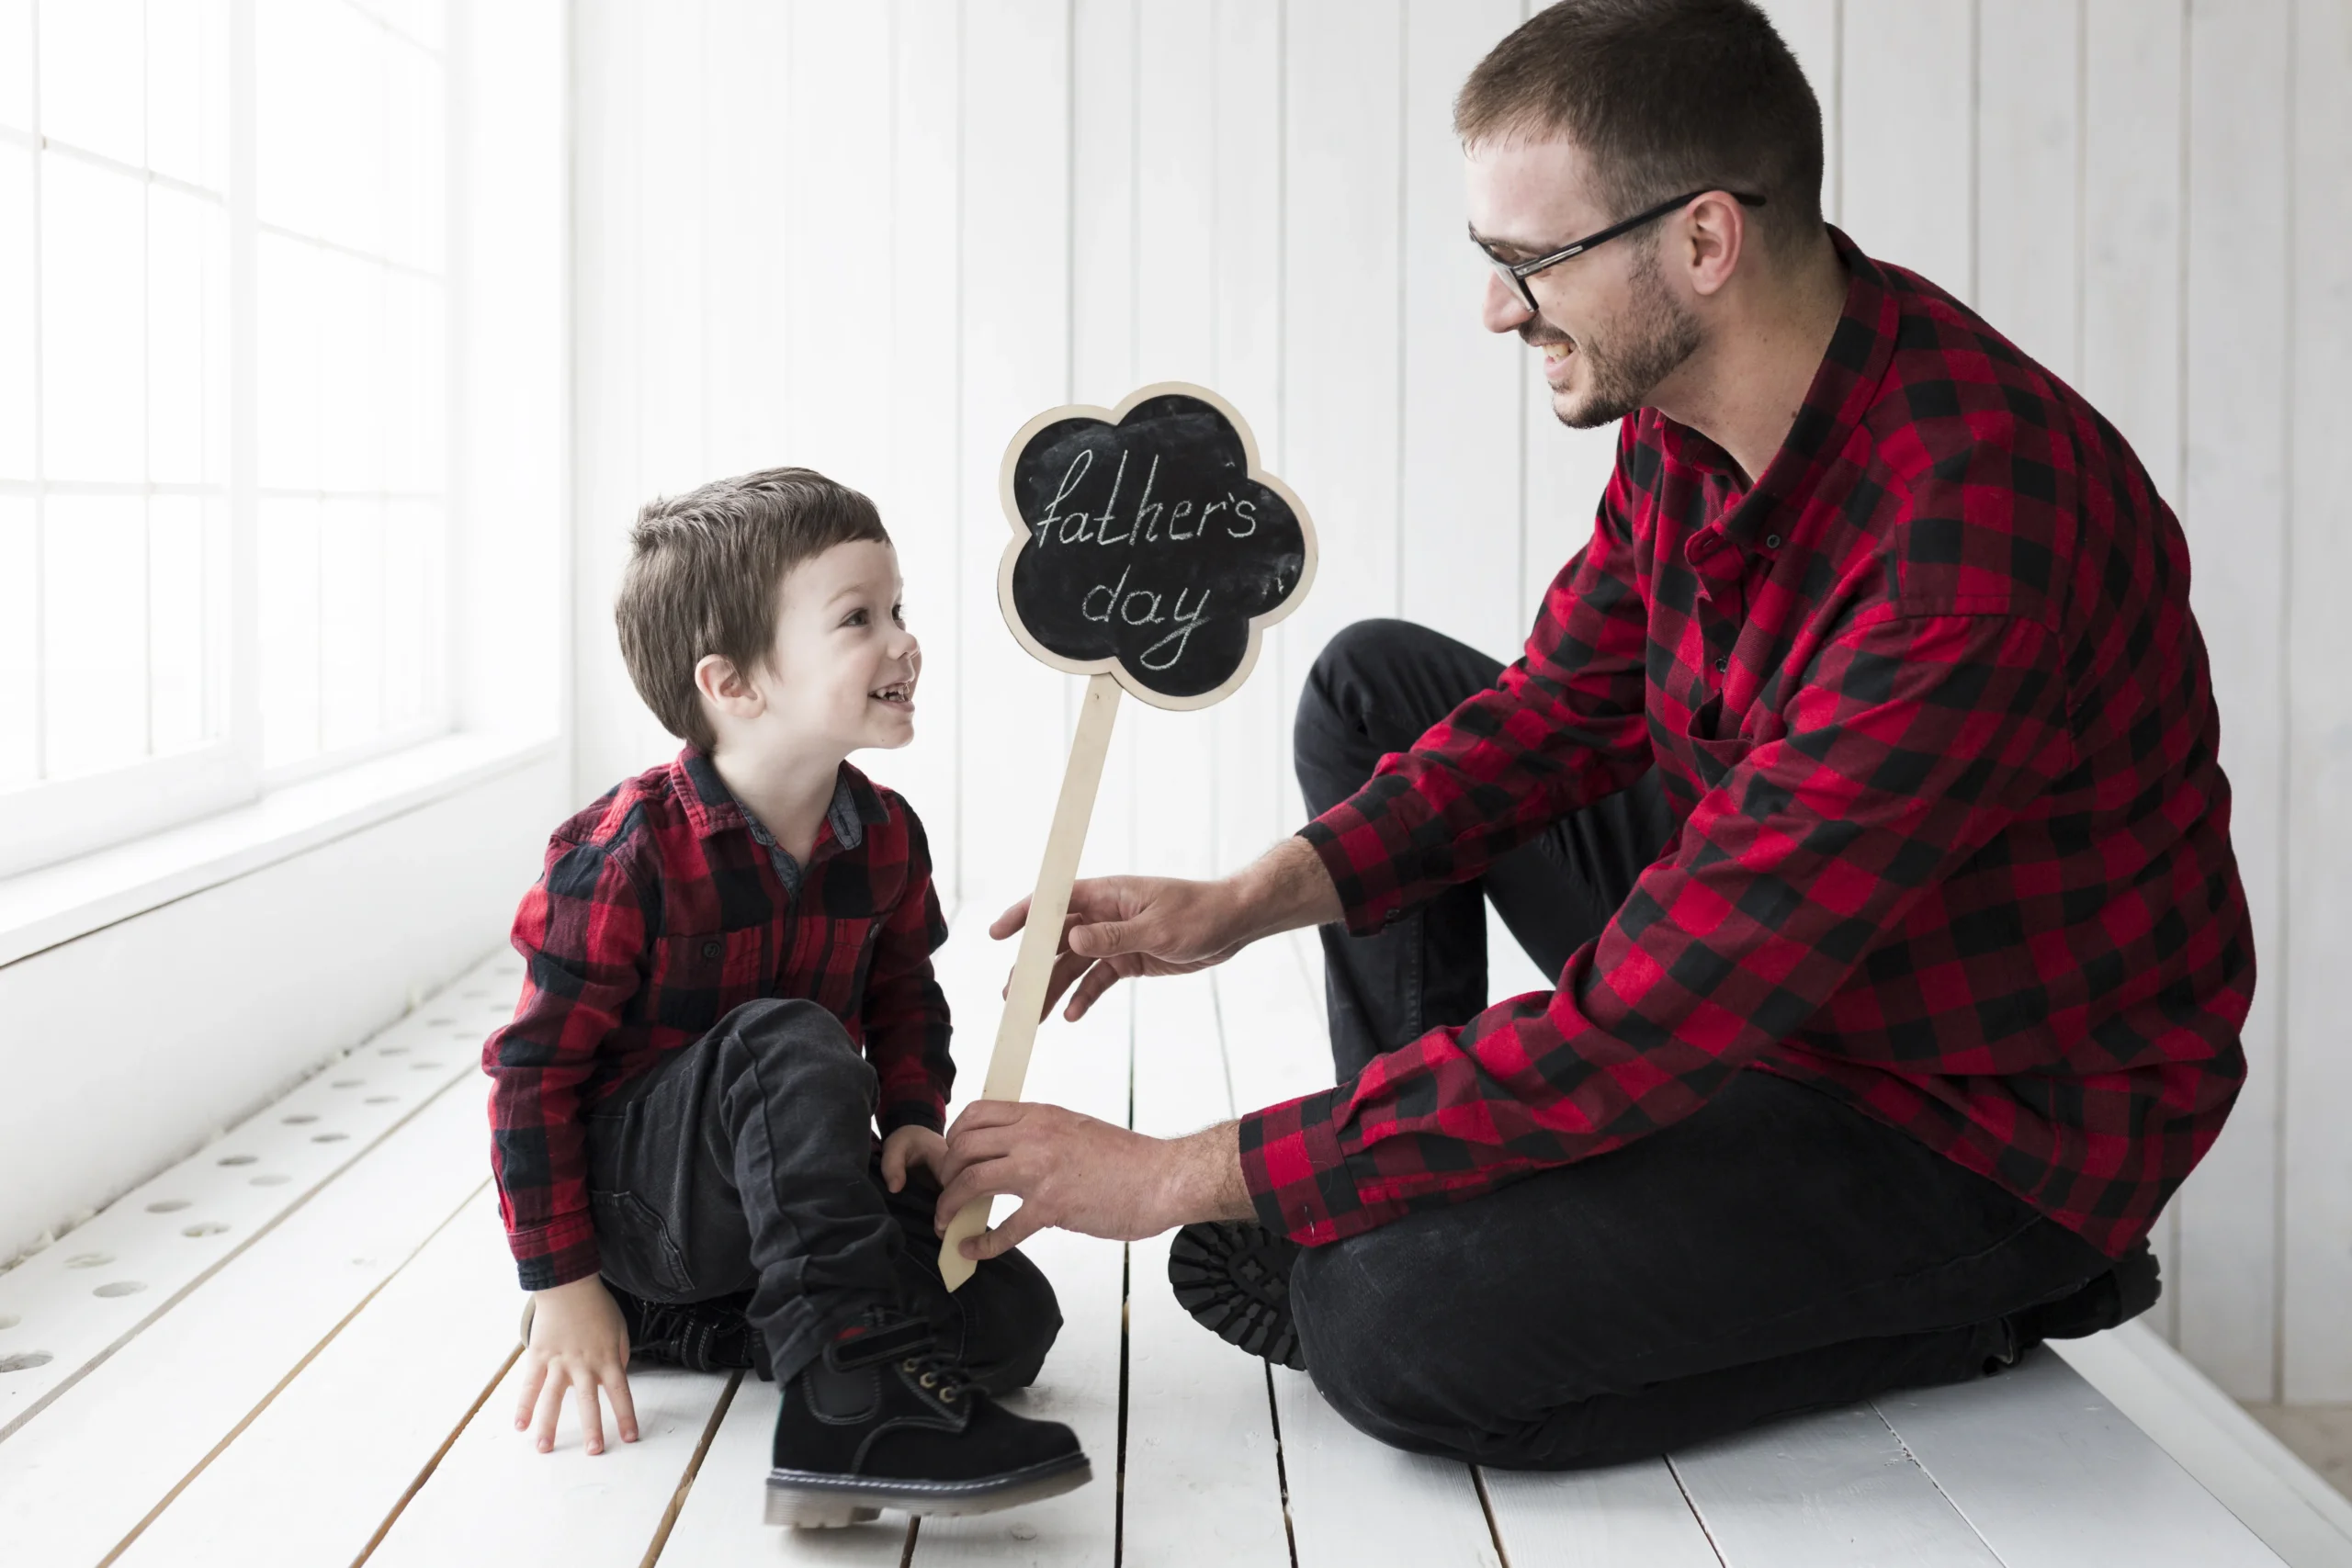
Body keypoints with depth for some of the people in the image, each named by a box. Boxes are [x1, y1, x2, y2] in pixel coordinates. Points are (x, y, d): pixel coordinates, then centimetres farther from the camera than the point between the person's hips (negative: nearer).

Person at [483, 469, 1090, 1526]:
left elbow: (904, 997, 17)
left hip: (793, 1185, 7)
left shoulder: (884, 836, -1)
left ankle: (676, 1324, 2)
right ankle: (862, 1405, -41)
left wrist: (913, 1120, -3)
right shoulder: (627, 856, -20)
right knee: (787, 1041, -36)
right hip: (635, 1192, -7)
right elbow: (536, 1067, -15)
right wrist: (561, 1286, -15)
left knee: (1010, 1321, -12)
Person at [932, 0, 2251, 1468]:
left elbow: (1643, 1022, -35)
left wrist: (1179, 1173, -29)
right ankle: (1404, 1187, 10)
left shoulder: (1966, 542, -36)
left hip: (1990, 1117, -8)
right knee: (1375, 684, 9)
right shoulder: (1695, 402, -6)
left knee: (1393, 1326, -24)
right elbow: (1563, 707, 7)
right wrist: (1243, 903, -7)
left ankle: (1970, 1305, -3)